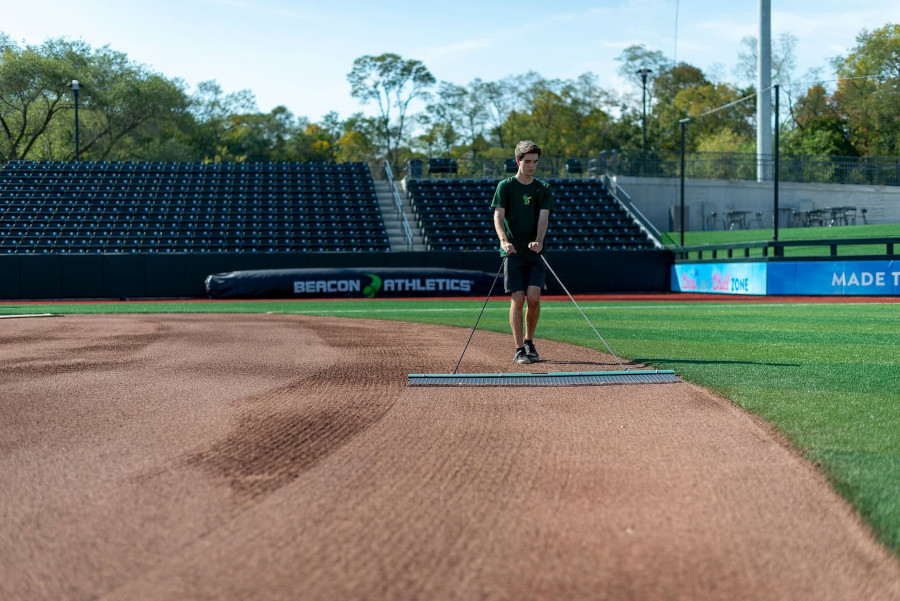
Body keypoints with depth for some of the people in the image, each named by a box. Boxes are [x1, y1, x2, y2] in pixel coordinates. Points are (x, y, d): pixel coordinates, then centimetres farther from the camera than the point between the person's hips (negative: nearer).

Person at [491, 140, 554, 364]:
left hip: (535, 253, 2)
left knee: (534, 297, -8)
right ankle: (519, 349, -1)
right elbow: (498, 216, -8)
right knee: (517, 299, -6)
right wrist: (504, 240, -27)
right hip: (513, 252, -2)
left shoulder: (544, 188, 10)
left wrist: (539, 241, -22)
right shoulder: (505, 186, 2)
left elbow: (543, 217, -3)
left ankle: (529, 341, 14)